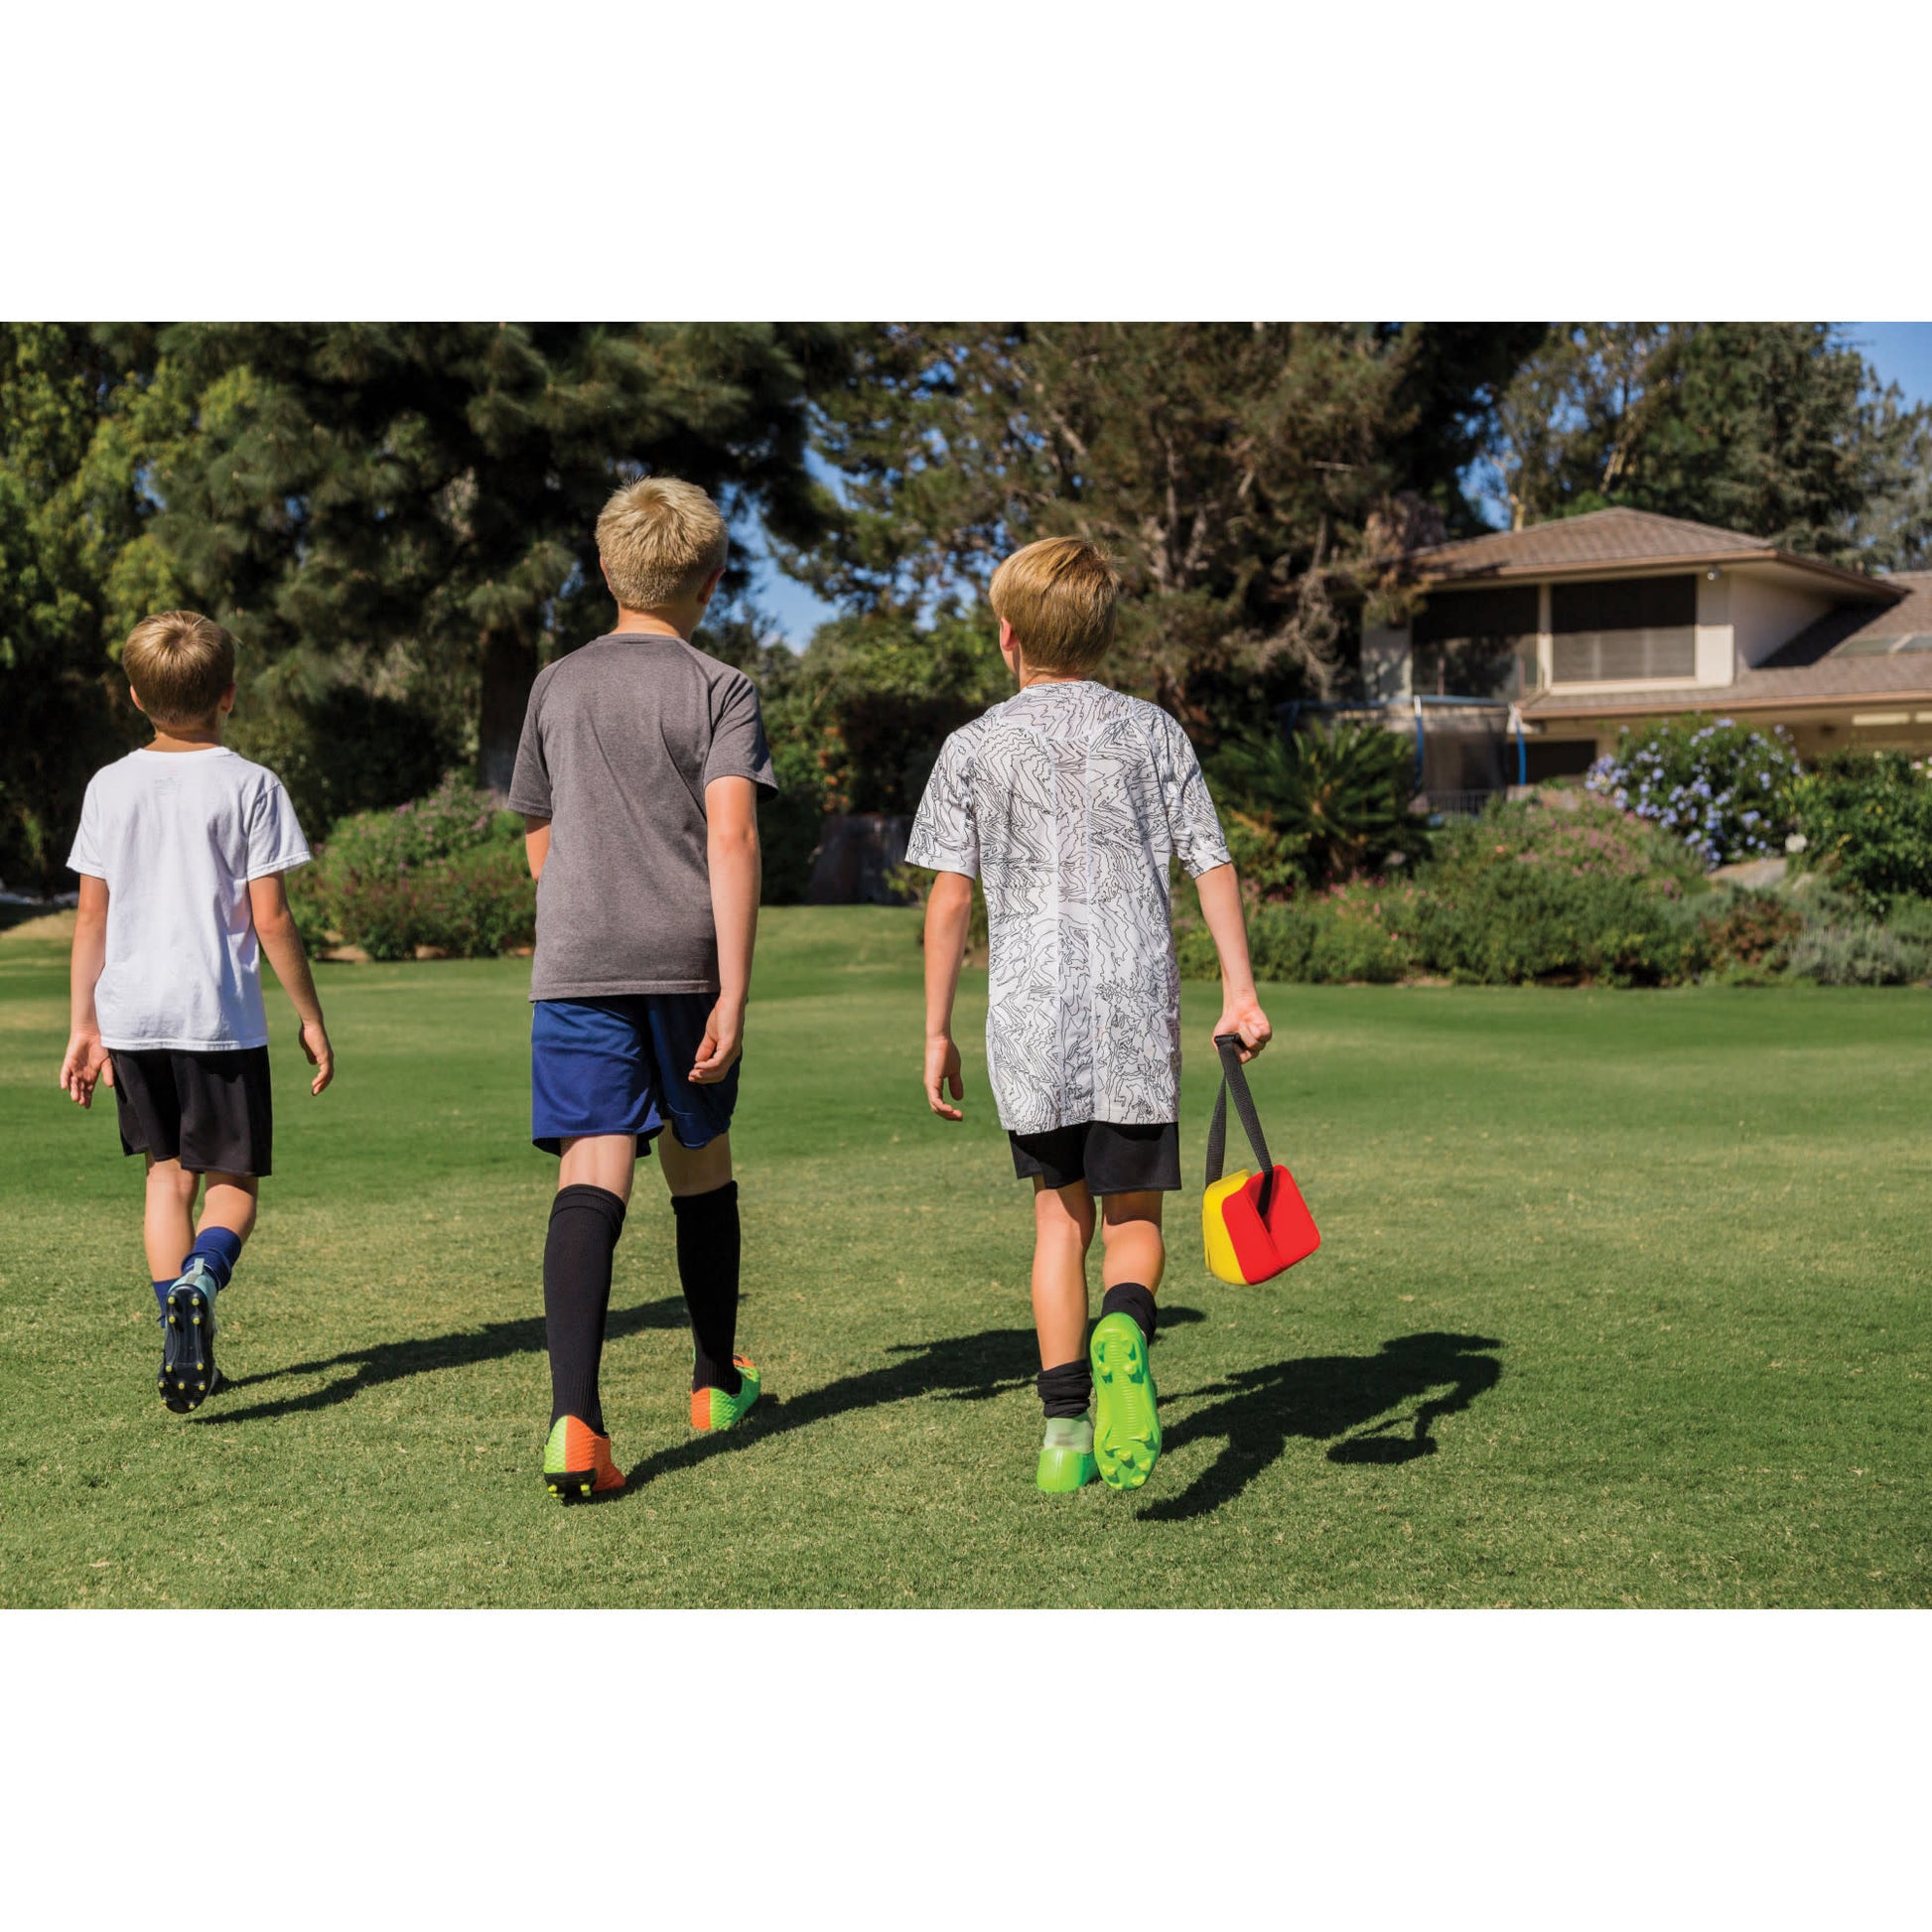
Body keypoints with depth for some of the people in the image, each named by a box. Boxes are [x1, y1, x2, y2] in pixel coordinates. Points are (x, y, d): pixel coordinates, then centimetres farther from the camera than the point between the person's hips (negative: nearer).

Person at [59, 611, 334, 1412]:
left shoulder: (109, 786, 7)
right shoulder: (249, 786, -5)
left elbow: (91, 915, 8)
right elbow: (269, 917, -7)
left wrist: (83, 1026, 13)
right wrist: (311, 1019, 2)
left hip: (130, 1015, 4)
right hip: (221, 1016, -4)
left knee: (167, 1171, 16)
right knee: (233, 1182, 6)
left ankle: (183, 1344, 11)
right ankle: (198, 1283, -25)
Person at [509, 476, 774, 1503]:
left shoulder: (557, 686, 12)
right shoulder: (720, 689, 0)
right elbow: (731, 835, -12)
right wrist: (733, 993, -14)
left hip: (575, 962, 1)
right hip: (688, 960, -1)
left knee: (592, 1173, -9)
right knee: (699, 1159, 17)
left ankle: (573, 1415, -26)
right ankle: (716, 1378, 34)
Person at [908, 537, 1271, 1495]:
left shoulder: (976, 747, 5)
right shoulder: (1152, 731, 8)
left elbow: (950, 896, 2)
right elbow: (1210, 864, 3)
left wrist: (937, 1032, 8)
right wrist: (1239, 993, 5)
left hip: (1029, 1011, 0)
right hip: (1137, 1004, 0)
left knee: (1060, 1214, 13)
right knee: (1133, 1218, 7)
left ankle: (1065, 1430, 10)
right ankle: (1124, 1329, -27)